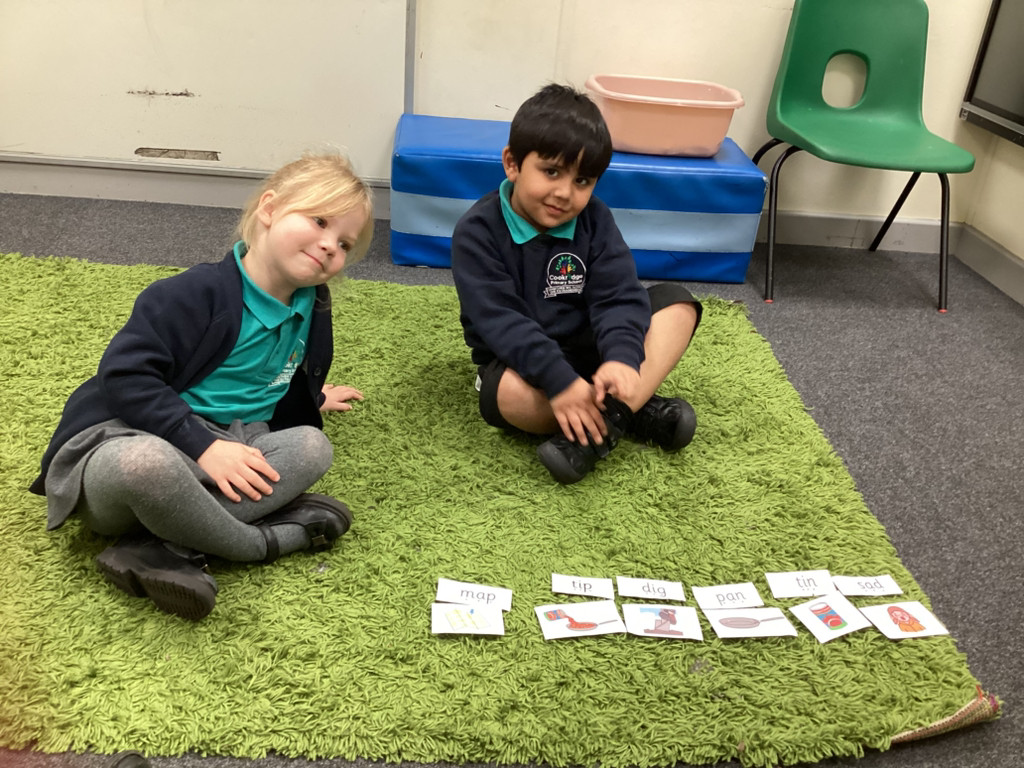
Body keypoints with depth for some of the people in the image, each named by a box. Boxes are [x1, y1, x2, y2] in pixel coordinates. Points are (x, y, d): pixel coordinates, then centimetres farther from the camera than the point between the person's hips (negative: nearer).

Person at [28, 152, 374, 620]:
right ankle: (260, 541, -16)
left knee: (312, 447, -20)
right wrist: (202, 446, -27)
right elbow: (124, 375, -23)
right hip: (123, 439, -6)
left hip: (220, 450, 7)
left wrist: (308, 398, 29)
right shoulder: (197, 295, -17)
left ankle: (161, 552, -27)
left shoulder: (310, 310, 8)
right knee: (147, 463, -44)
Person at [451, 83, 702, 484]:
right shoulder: (476, 232, -16)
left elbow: (618, 297, -13)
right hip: (519, 361, -4)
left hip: (588, 349, 4)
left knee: (676, 302, -12)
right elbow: (500, 322, -25)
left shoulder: (594, 220, -4)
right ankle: (637, 411, -17)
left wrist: (621, 357, -35)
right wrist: (560, 380, -37)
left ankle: (603, 425, -31)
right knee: (512, 392, -39)